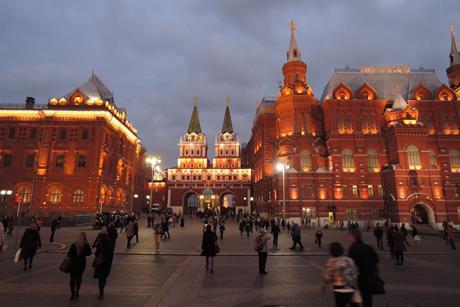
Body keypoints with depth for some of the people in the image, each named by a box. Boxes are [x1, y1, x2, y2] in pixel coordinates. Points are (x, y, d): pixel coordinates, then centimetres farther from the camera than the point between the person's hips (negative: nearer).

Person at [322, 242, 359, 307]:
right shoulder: (349, 260, 3)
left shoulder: (332, 262, -12)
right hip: (351, 289, 5)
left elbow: (327, 276, -9)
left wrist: (324, 285, 8)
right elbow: (355, 274, 8)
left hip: (340, 290, -5)